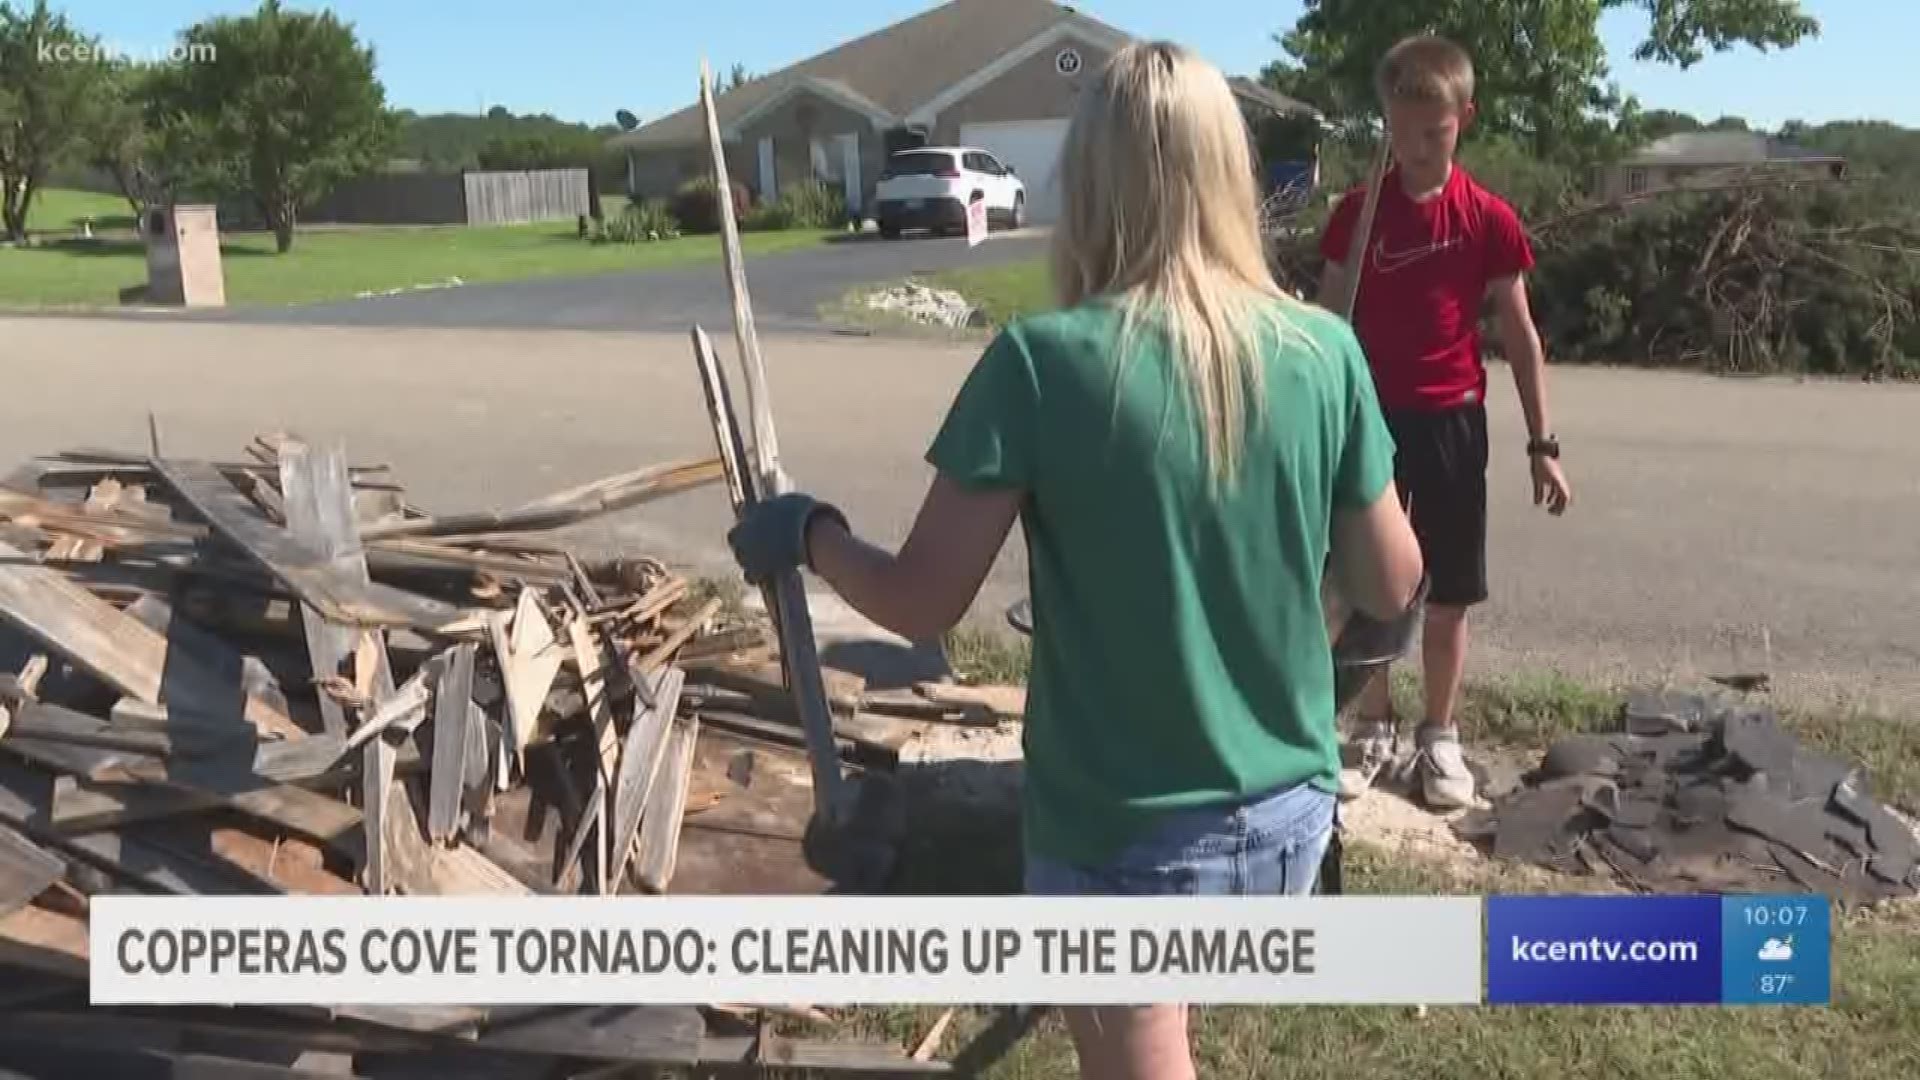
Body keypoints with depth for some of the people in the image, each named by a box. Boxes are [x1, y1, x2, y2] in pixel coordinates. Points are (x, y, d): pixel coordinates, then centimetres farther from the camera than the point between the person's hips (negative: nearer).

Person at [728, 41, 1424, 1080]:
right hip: (1286, 818, 4)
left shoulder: (1043, 361, -19)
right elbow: (1391, 586, 1)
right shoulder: (1323, 353, -8)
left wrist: (806, 533, 4)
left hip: (1124, 835, -3)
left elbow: (922, 602, -15)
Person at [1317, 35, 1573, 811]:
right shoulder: (1358, 212, -2)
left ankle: (1439, 737, 23)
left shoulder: (1488, 219, -4)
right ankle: (1373, 729, 24)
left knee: (1448, 594, 8)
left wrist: (1543, 443, -1)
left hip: (1450, 422, 0)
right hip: (1368, 418, 1)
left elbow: (1519, 334, 1)